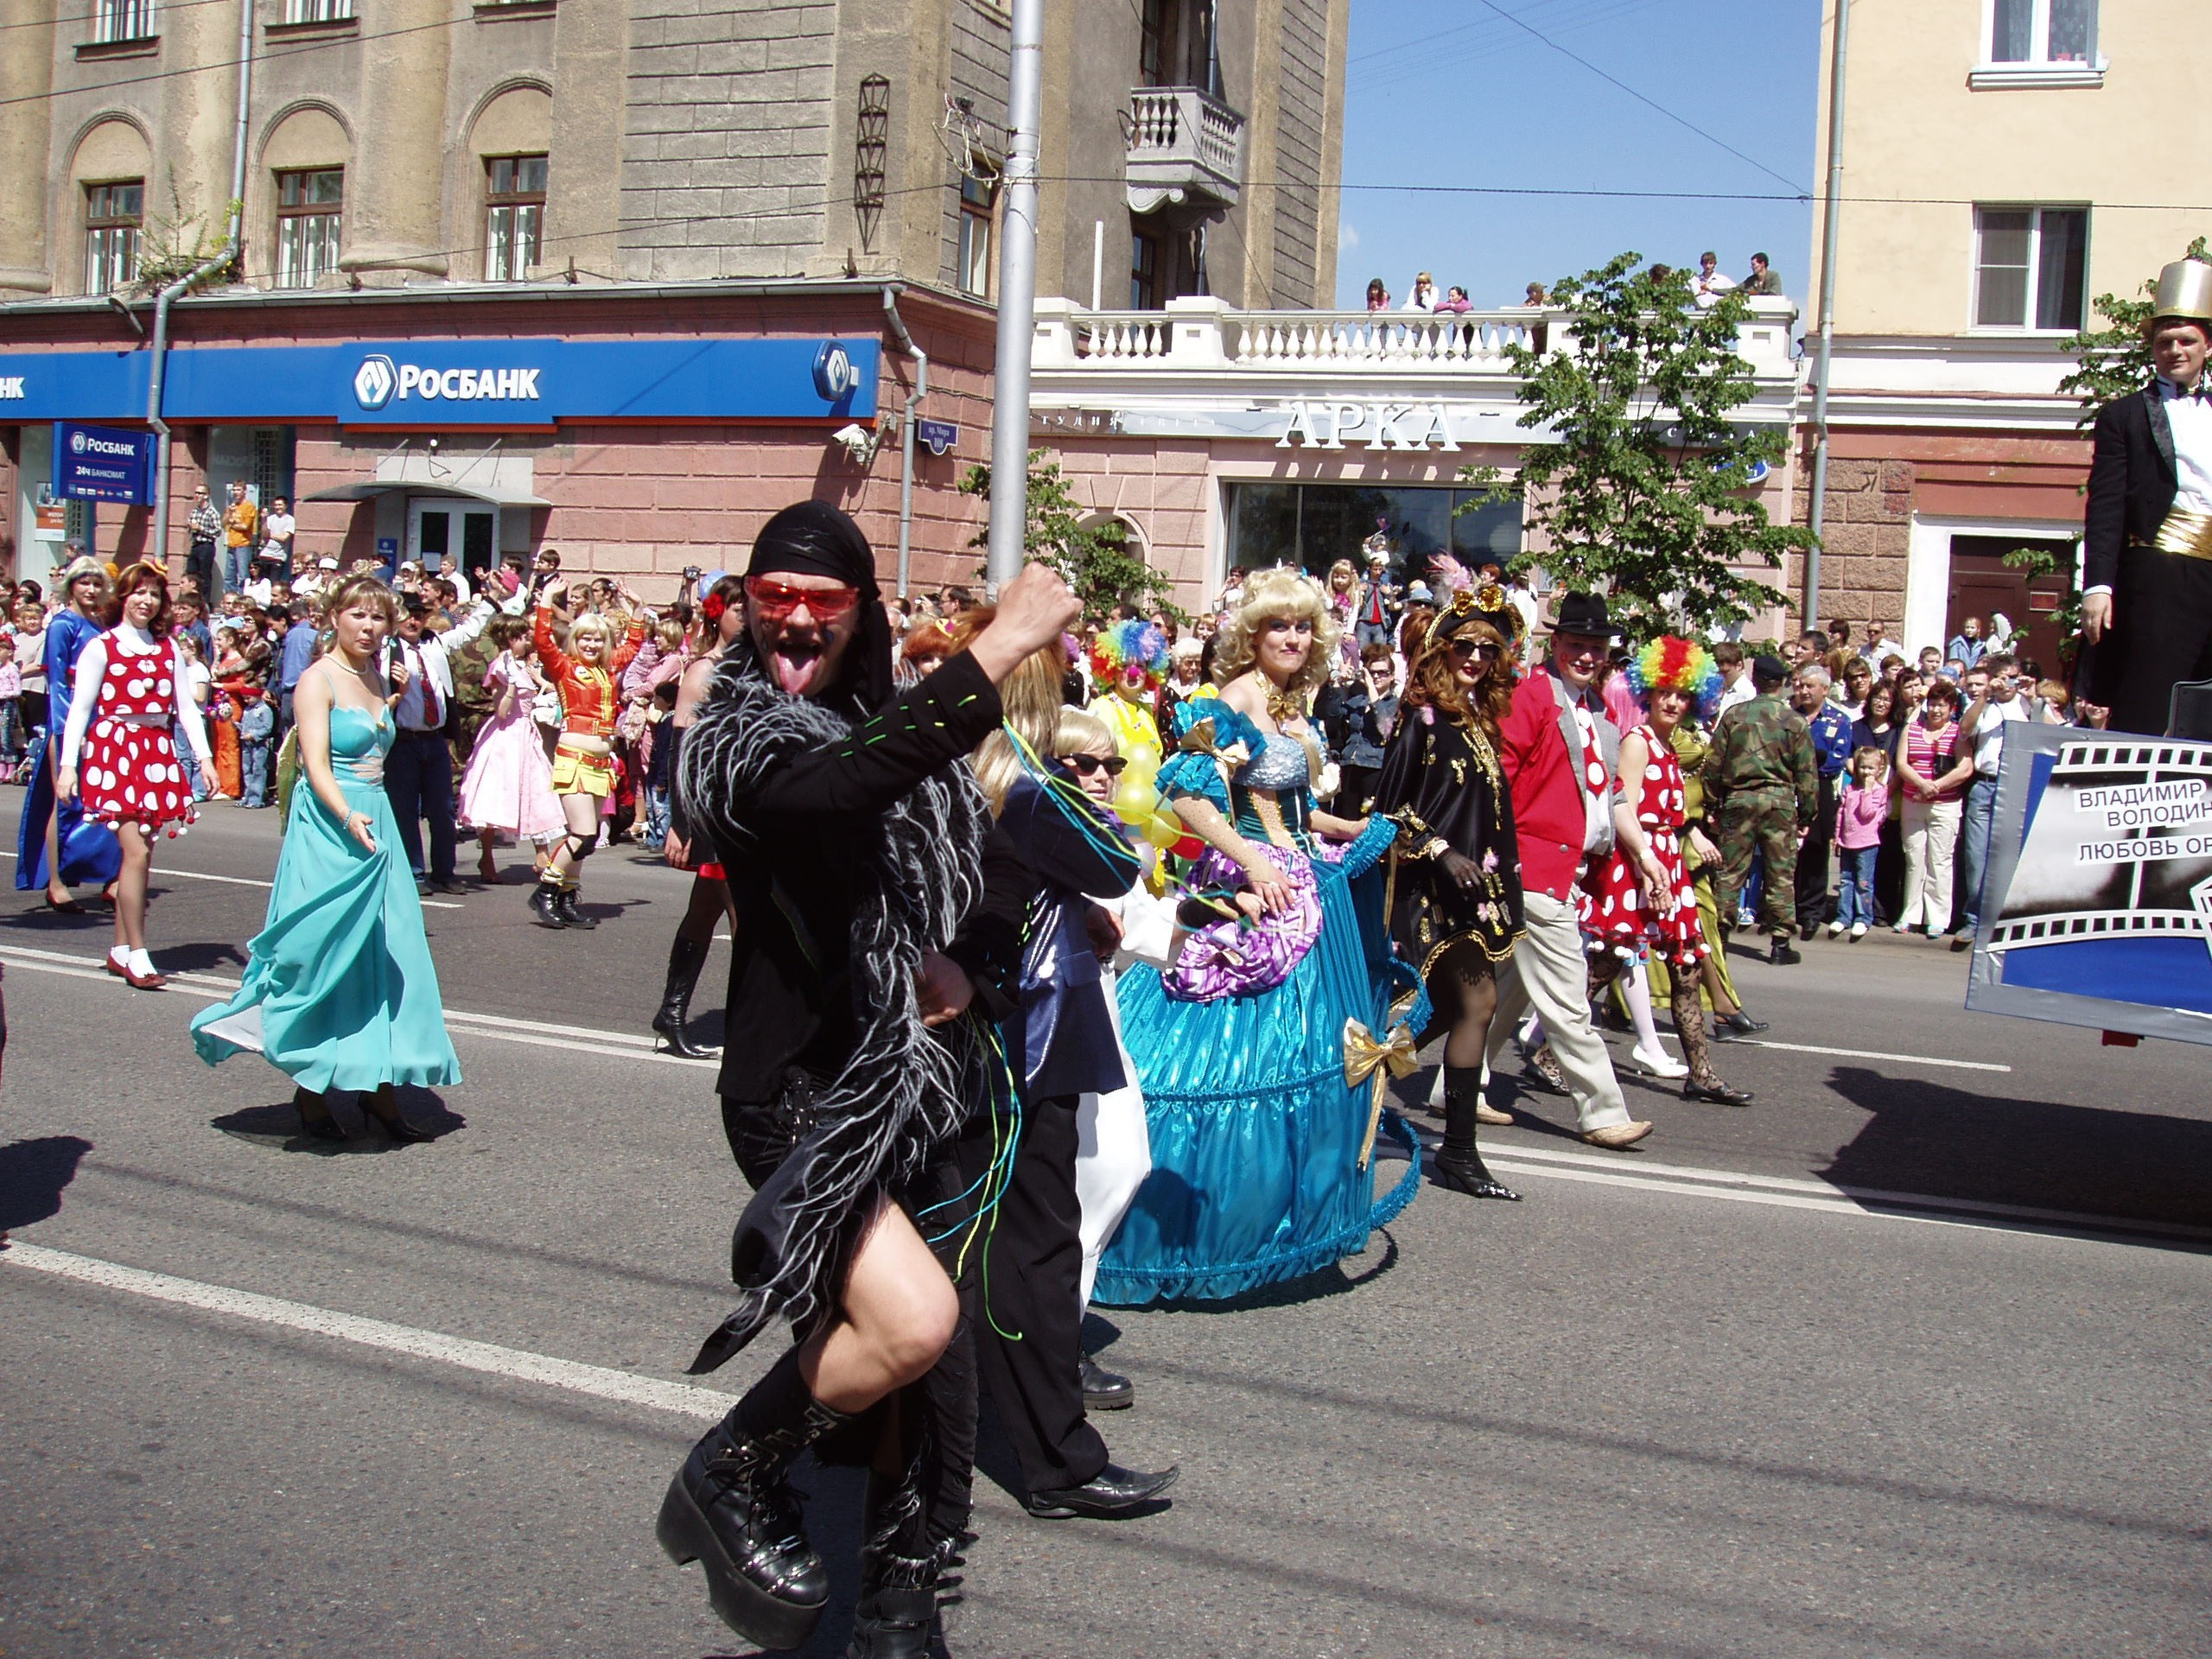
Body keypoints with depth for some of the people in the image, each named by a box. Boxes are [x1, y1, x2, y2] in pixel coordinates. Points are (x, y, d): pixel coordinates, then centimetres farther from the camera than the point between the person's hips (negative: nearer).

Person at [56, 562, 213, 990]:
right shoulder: (101, 647, 0)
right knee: (136, 851, -14)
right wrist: (68, 764, -8)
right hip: (114, 750, -5)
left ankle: (120, 951, 15)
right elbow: (80, 709, -1)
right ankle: (137, 955, -10)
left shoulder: (169, 648, 13)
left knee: (142, 854, 6)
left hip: (158, 753, 5)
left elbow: (185, 706, 12)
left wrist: (204, 756, 3)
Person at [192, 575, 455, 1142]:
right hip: (328, 826, -7)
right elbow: (316, 764, -19)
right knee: (325, 953, -2)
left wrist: (396, 698, 16)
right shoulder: (318, 680, -8)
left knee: (383, 954, 5)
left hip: (377, 824, 7)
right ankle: (311, 1088, 8)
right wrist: (348, 817, -34)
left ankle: (376, 1083, 10)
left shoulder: (376, 679, 13)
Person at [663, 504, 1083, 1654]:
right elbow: (832, 790, -32)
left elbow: (1002, 864, 17)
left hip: (930, 1089, 6)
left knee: (924, 1379, 9)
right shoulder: (729, 742, -9)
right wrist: (1000, 647, -34)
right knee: (909, 1321, -26)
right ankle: (733, 1476, 1)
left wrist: (970, 967, -5)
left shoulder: (906, 733, 9)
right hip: (805, 1090, -6)